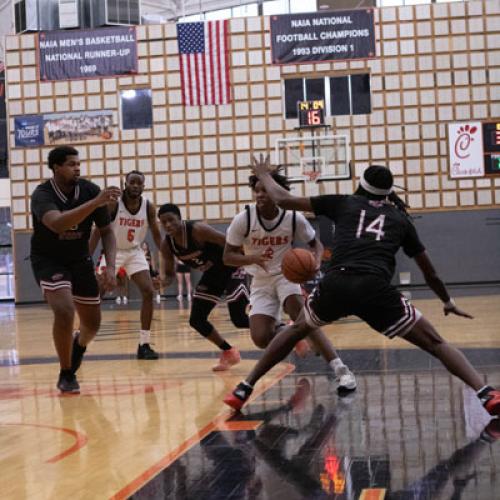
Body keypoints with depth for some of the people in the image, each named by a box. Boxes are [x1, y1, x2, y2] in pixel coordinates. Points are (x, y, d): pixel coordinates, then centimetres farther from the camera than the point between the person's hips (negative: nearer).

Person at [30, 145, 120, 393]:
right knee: (65, 312, -26)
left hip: (79, 260, 5)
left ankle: (77, 348, 46)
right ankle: (66, 375, -7)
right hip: (48, 260, -4)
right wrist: (95, 202, -52)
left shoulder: (90, 190, -12)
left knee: (92, 322, 9)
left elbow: (106, 232, -2)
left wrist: (110, 266, -16)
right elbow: (57, 224, -45)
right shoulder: (42, 194, -24)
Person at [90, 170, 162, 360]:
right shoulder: (113, 203, -19)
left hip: (134, 252, 3)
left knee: (149, 292, -10)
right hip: (113, 251, -3)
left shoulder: (149, 207, -10)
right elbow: (98, 231, -15)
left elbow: (156, 234, 2)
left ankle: (144, 344, -3)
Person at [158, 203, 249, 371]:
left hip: (231, 269, -7)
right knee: (196, 320, 2)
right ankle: (229, 352, 22)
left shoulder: (198, 230, -30)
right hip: (211, 275, 7)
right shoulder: (166, 245, -10)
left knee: (239, 319, -18)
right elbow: (169, 274, 2)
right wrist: (163, 281, -22)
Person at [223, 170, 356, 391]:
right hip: (260, 282, 1)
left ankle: (340, 369, -32)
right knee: (261, 339, -14)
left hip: (286, 274, -1)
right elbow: (227, 257, -11)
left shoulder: (294, 218, -15)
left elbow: (315, 243, 1)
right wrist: (252, 258, -31)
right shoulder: (243, 220, -17)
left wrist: (315, 260, -23)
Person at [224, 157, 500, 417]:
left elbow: (283, 200, 27)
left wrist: (264, 174, 47)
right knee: (434, 342, 10)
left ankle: (243, 389, 30)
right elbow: (430, 272, 35)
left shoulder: (343, 203, 24)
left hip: (335, 284, 1)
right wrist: (448, 301, 52)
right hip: (376, 289, -1)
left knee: (297, 329, 30)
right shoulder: (400, 218, 25)